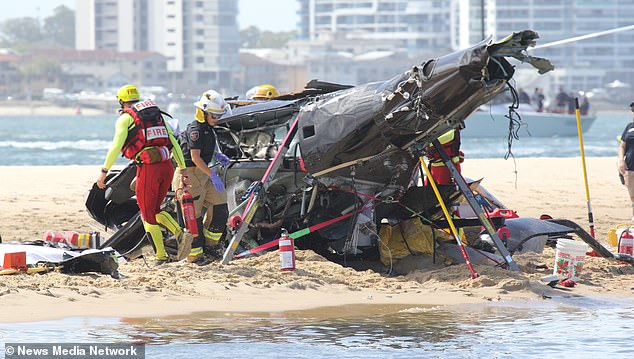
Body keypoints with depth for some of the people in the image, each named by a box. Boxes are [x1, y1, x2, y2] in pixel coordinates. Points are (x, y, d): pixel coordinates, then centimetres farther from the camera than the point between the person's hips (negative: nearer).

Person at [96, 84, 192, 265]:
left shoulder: (125, 118, 1)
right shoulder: (157, 115, 20)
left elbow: (116, 146, -11)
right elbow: (174, 143, 17)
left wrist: (104, 172, -9)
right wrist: (183, 169, 19)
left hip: (148, 168, -6)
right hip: (167, 167, 6)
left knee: (148, 215, 7)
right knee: (155, 210, 21)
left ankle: (160, 255, 6)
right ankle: (181, 234, -1)